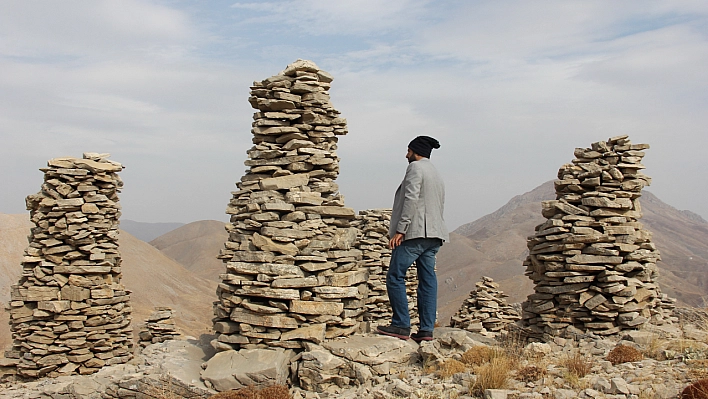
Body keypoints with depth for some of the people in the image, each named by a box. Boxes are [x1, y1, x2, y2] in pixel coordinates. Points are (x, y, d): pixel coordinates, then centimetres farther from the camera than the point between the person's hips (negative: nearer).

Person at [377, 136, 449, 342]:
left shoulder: (416, 167, -3)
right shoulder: (437, 174, 24)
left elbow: (411, 199, -16)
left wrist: (400, 229, -18)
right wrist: (432, 228, 21)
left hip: (415, 233, -9)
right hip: (433, 235, 9)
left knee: (395, 277, -5)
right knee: (428, 280, 5)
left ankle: (401, 325, -7)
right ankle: (426, 329, 3)